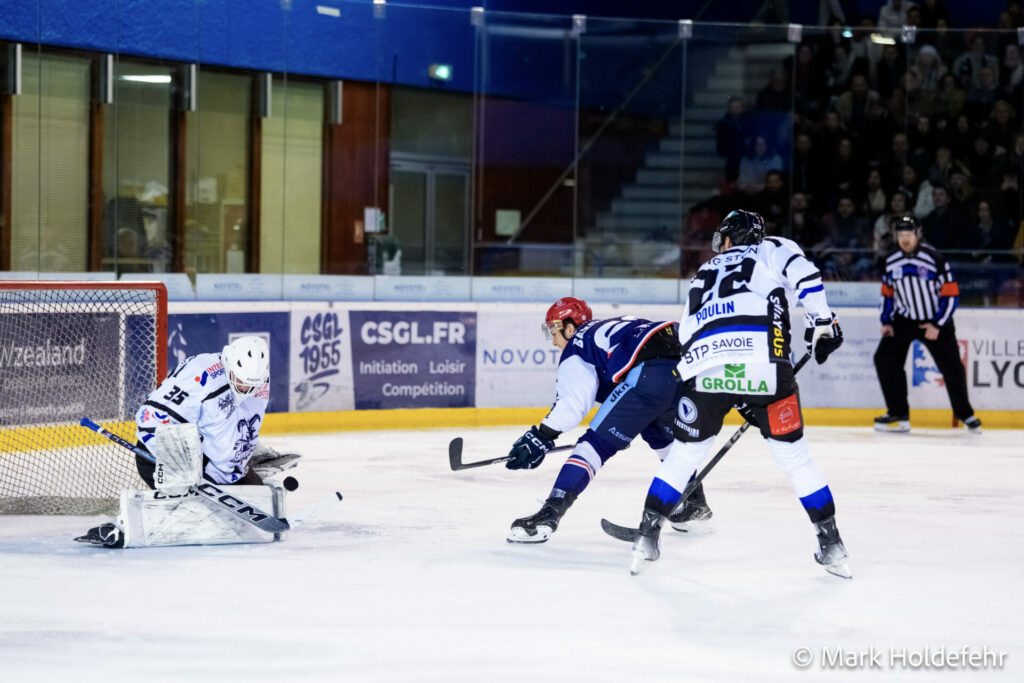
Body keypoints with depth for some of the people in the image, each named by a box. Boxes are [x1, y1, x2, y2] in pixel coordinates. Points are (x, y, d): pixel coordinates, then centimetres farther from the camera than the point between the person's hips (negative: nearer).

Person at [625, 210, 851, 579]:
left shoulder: (703, 275, 33)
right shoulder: (773, 250, 23)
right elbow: (804, 275, 0)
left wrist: (738, 399, 35)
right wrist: (822, 323, 6)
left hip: (704, 368, 2)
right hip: (764, 365, -2)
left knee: (684, 454, 20)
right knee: (794, 455, 12)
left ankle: (647, 538, 17)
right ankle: (831, 545, 11)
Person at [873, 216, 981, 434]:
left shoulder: (934, 258, -17)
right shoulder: (891, 261, -1)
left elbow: (951, 294, -15)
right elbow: (887, 292, 13)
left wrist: (937, 326, -17)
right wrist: (886, 321, 3)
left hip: (935, 320, -4)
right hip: (904, 320, 4)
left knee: (951, 366, -4)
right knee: (885, 358, -11)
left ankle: (965, 414, 17)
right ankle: (899, 414, -3)